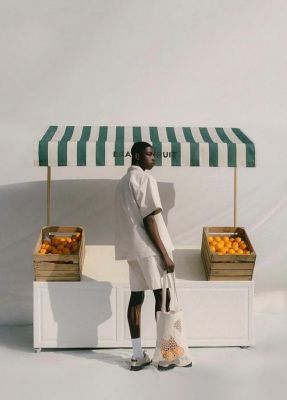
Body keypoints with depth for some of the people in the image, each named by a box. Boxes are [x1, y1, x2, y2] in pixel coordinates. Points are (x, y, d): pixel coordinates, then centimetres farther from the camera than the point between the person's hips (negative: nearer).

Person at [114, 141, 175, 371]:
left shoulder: (123, 182, 17)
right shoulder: (144, 179, -11)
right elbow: (150, 220, -17)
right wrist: (165, 254, -17)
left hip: (132, 248, 9)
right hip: (149, 247, -9)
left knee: (136, 297, 7)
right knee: (162, 297, -1)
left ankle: (138, 356, 8)